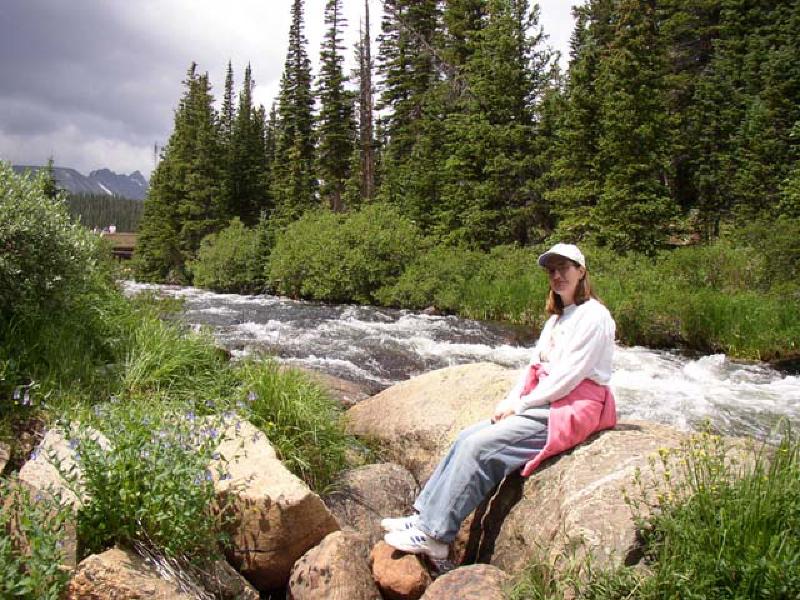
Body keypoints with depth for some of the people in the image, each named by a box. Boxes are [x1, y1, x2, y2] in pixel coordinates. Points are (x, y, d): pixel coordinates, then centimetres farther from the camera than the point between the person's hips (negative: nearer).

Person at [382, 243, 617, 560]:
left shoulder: (593, 316, -10)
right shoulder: (557, 319, 20)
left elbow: (568, 376, -16)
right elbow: (534, 367, 15)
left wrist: (519, 404, -11)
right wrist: (510, 400, -2)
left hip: (570, 411, -9)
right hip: (542, 404, 9)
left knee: (480, 447, -21)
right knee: (467, 437, -6)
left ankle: (435, 535, -16)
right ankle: (424, 516, -4)